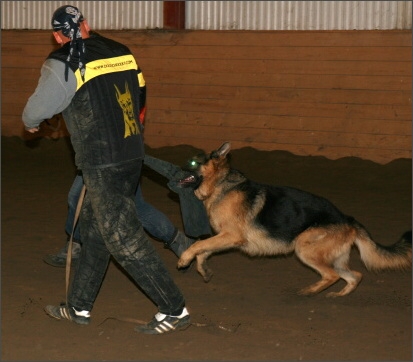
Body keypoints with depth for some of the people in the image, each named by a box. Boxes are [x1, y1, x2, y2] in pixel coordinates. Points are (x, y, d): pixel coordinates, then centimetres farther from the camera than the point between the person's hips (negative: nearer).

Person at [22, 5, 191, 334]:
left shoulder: (64, 65, -11)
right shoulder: (121, 52, 6)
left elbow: (37, 109, 2)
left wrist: (31, 123, 25)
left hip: (102, 165, -8)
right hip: (132, 155, 8)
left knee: (124, 238, -1)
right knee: (93, 229, 18)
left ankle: (175, 310, 1)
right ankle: (79, 307, 28)